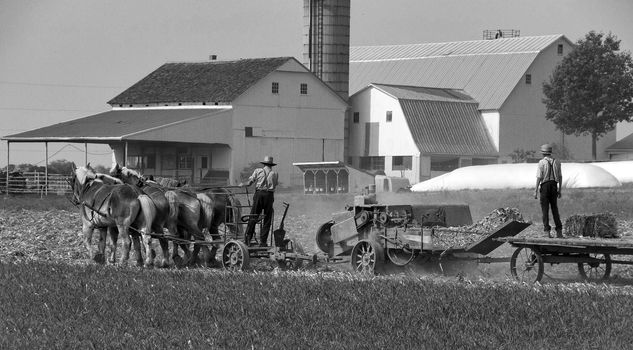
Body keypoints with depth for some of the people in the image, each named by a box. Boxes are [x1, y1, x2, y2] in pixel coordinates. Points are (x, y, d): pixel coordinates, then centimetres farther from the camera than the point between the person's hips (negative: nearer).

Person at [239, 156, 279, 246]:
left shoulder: (258, 171, 6)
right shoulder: (275, 173, 11)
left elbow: (249, 183, 4)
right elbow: (274, 186, 13)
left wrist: (242, 184, 22)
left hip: (259, 194, 0)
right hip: (269, 195, 0)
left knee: (253, 217, 1)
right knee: (267, 220, 5)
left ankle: (248, 238, -8)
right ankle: (263, 242, 3)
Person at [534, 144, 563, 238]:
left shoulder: (542, 162, -8)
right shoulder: (556, 162, 7)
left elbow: (539, 178, -11)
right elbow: (560, 177, 9)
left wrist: (535, 191, -7)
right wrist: (559, 190, 16)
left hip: (545, 186, -4)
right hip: (554, 186, 4)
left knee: (545, 209, -1)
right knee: (555, 209, 10)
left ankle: (547, 231, -7)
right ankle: (559, 231, 3)